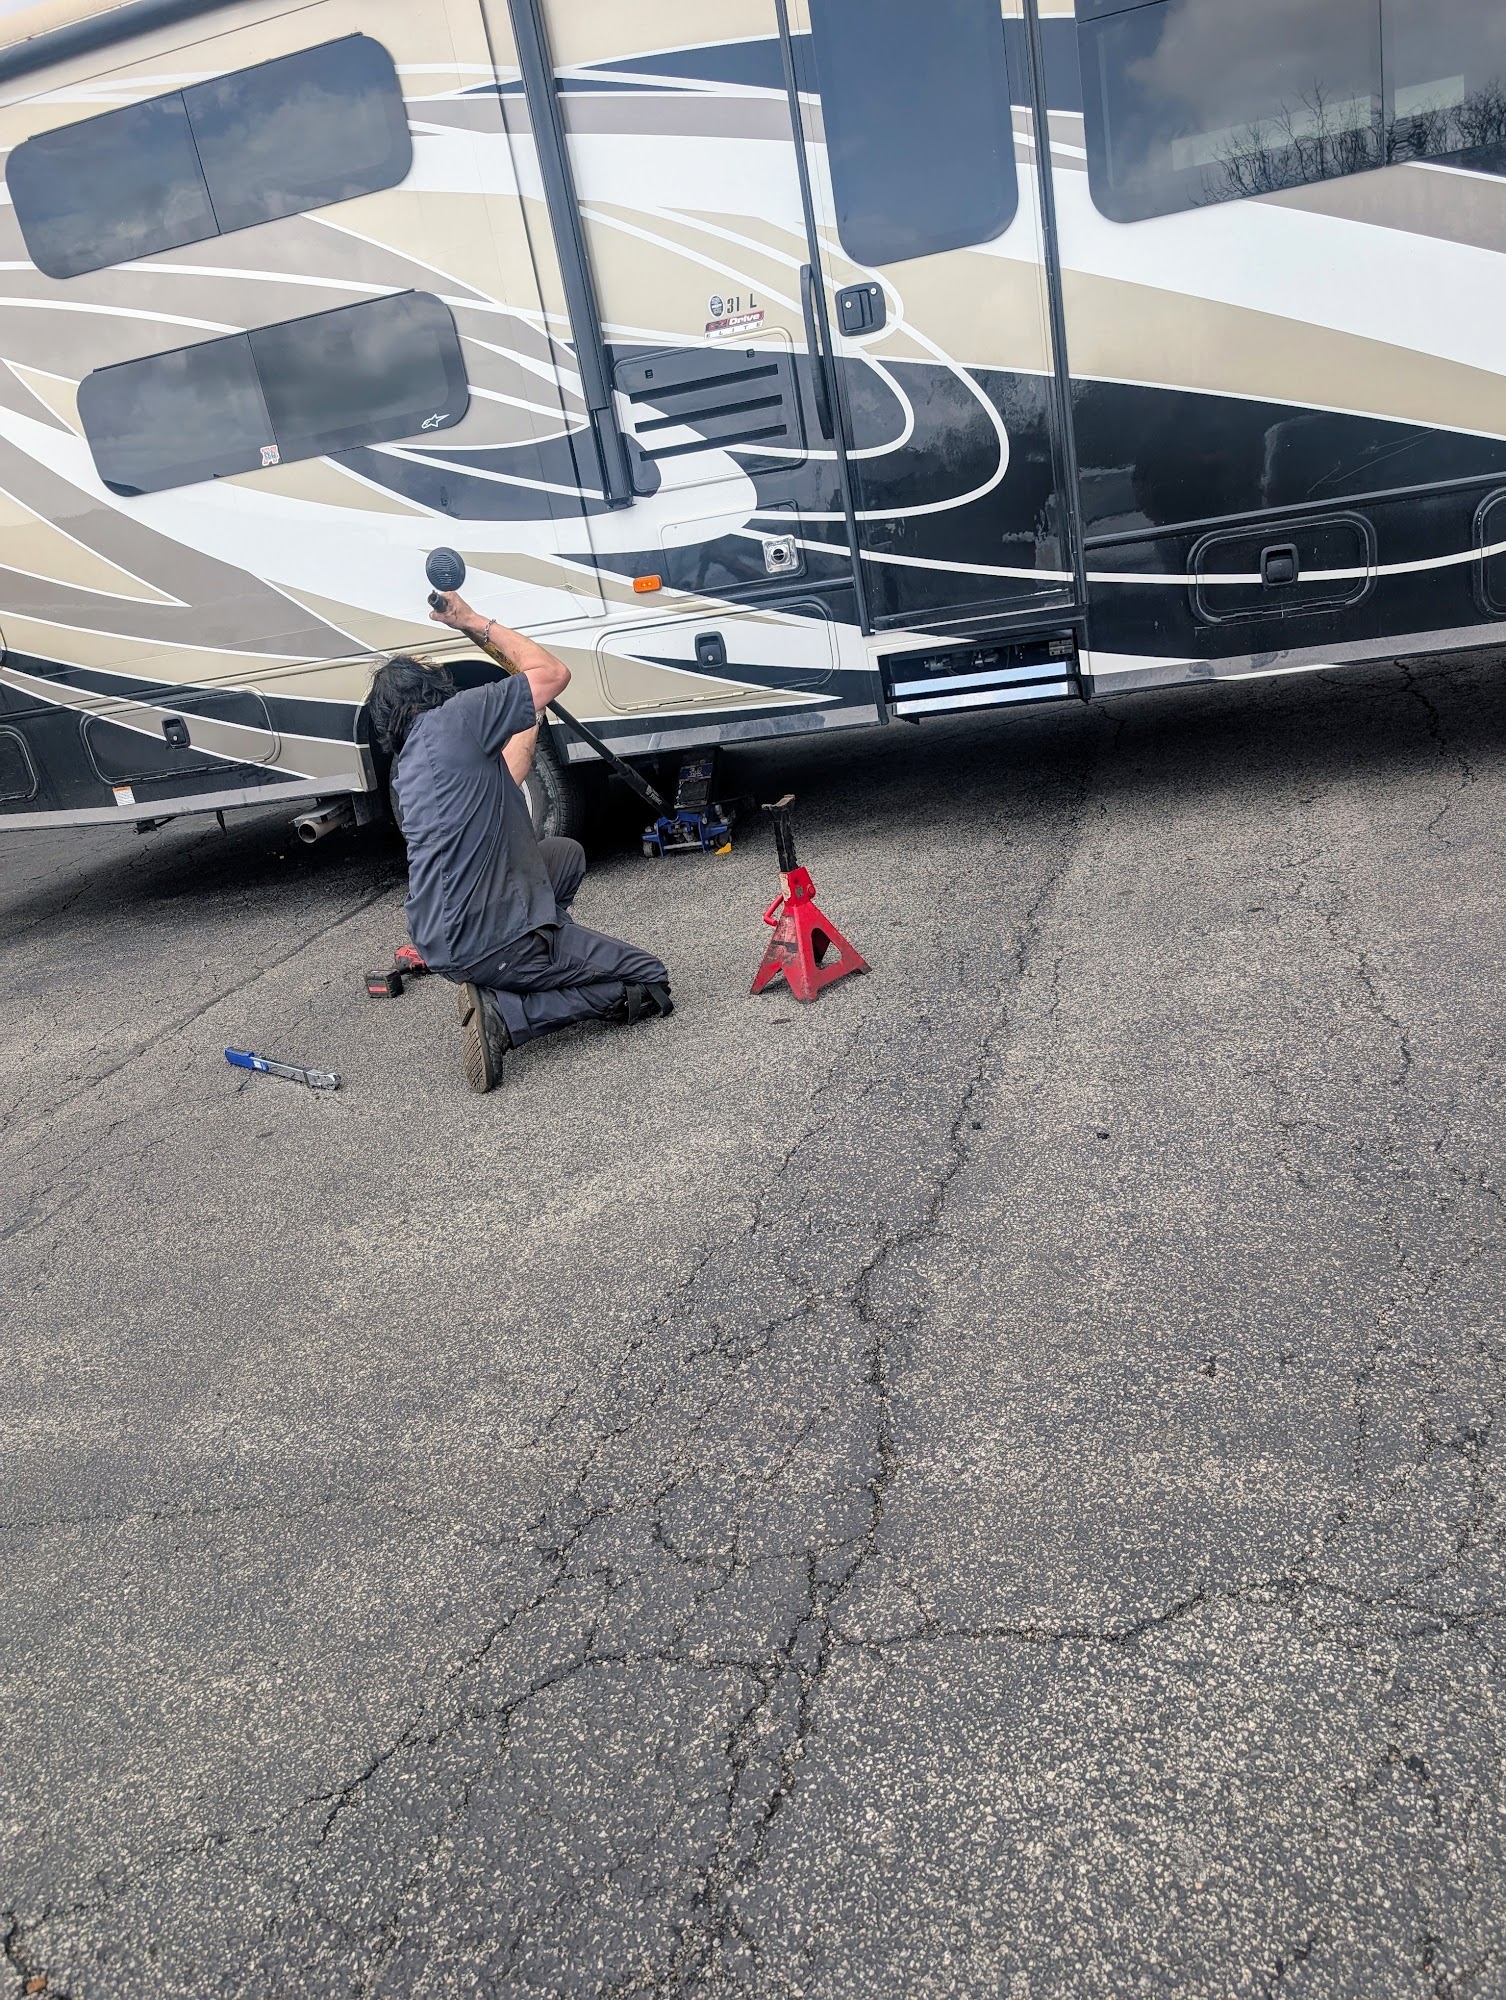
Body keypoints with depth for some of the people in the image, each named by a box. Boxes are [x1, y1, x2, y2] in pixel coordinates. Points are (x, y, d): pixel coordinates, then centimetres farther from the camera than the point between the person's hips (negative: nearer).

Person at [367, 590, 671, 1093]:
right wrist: (475, 622, 7)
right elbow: (554, 673, -2)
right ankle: (503, 1014, -9)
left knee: (567, 854, 30)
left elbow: (504, 781, 27)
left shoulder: (405, 769, 14)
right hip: (488, 942, -9)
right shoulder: (454, 718, -11)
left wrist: (528, 721, 37)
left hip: (438, 941, 9)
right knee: (649, 984, 2)